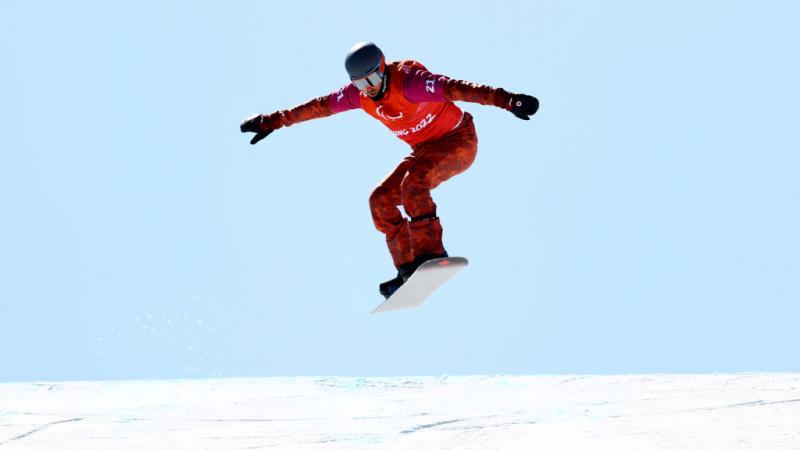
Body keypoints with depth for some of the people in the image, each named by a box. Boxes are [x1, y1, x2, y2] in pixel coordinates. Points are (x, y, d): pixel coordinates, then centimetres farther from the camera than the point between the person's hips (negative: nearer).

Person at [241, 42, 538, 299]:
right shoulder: (359, 94, -7)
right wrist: (273, 122, 10)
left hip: (458, 141, -8)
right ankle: (410, 272, -4)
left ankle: (431, 254, -34)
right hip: (425, 150, 9)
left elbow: (457, 89, -40)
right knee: (381, 200, -2)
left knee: (413, 183, -32)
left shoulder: (409, 82, -30)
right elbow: (319, 107, 5)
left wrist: (507, 100, -51)